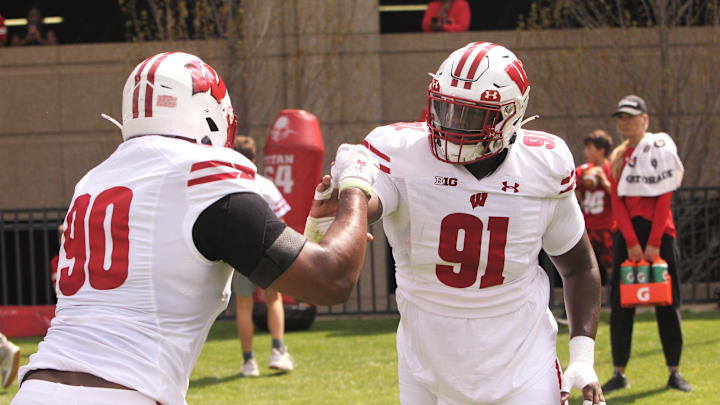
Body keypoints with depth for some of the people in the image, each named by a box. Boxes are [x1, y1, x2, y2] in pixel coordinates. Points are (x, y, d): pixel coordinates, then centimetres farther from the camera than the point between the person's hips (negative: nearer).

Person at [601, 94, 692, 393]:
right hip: (627, 232, 4)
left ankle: (674, 372, 5)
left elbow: (664, 199, -8)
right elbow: (617, 202, 3)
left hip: (659, 232, -4)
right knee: (620, 303, 0)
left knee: (667, 302, -1)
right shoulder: (618, 157, 11)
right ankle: (619, 373, 5)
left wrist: (653, 243, -14)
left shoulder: (659, 148, -2)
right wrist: (631, 242, -9)